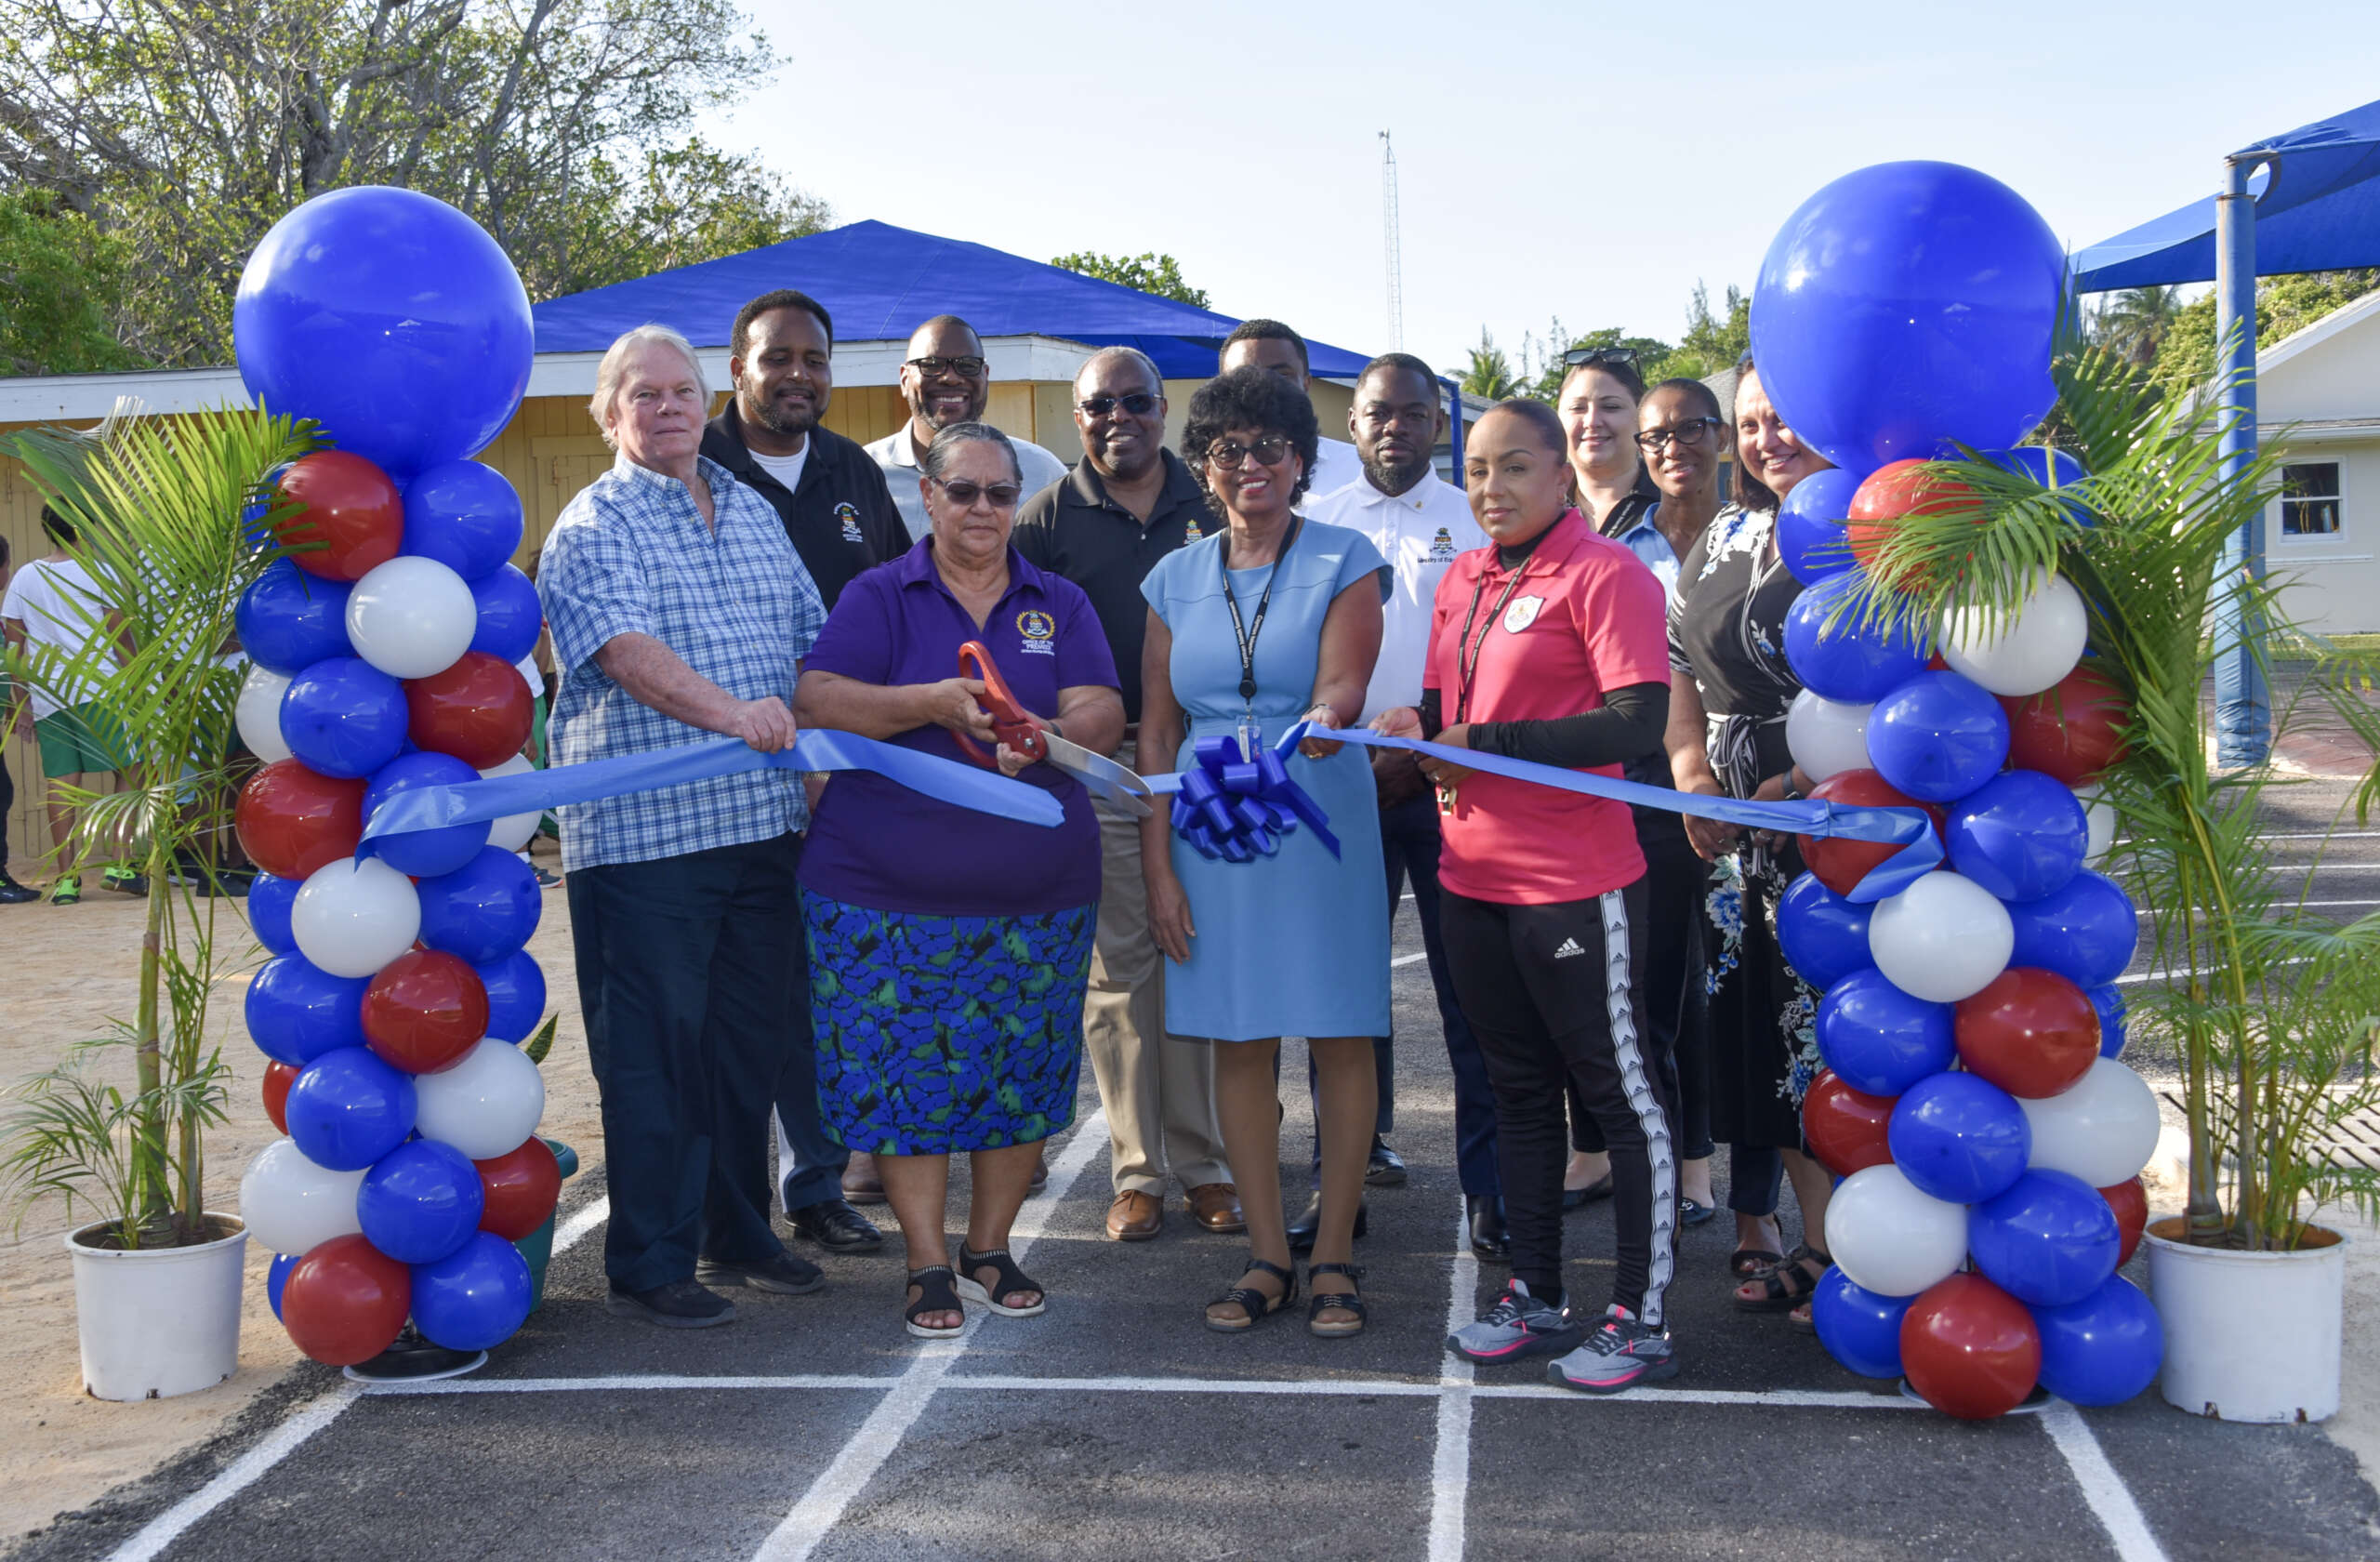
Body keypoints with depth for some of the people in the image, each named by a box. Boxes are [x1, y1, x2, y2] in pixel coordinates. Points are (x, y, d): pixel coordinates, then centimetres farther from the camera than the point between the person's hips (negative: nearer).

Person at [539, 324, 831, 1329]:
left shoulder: (754, 515, 17)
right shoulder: (593, 527, -5)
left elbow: (812, 639, 22)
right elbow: (626, 651, -21)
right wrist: (730, 713, -35)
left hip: (763, 823, 7)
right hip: (643, 830, -7)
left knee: (754, 1041, 14)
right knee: (653, 1054, -2)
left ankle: (737, 1235, 29)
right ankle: (648, 1267, 9)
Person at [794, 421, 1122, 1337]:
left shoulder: (1060, 605, 10)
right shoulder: (878, 597, 4)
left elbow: (1102, 715, -2)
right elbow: (818, 703, -9)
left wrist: (1044, 736, -24)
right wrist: (931, 702, -22)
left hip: (1038, 891, 2)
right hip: (889, 891, -2)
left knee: (1021, 1069, 6)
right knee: (903, 1070, -2)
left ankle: (990, 1248, 23)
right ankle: (928, 1265, 11)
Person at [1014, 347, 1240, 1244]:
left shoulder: (1208, 505, 9)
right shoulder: (1049, 519, 5)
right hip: (1097, 766, -1)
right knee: (1117, 964, 2)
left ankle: (1204, 1164, 12)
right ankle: (1137, 1171, 9)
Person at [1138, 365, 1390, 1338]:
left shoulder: (1343, 562, 2)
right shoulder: (1177, 578, 11)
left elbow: (1342, 684, -13)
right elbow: (1157, 728, 11)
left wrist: (1323, 721, -37)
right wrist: (1157, 865, 4)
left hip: (1322, 826, -3)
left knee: (1340, 1037, 0)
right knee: (1239, 1042, 5)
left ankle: (1333, 1256, 10)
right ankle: (1267, 1258, 15)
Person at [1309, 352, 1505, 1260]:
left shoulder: (1474, 524, 6)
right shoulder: (1313, 524, 11)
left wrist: (1418, 751, -11)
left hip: (1443, 783, -2)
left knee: (1470, 986, -1)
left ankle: (1488, 1186, 7)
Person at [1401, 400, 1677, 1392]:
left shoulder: (1602, 573, -11)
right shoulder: (1461, 580, 12)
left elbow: (1638, 721, -20)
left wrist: (1487, 744, -19)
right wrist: (1421, 728, -1)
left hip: (1575, 884, -8)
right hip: (1473, 877, 8)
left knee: (1620, 1090, 2)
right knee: (1518, 1089, 17)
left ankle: (1641, 1318, 11)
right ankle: (1535, 1297, 29)